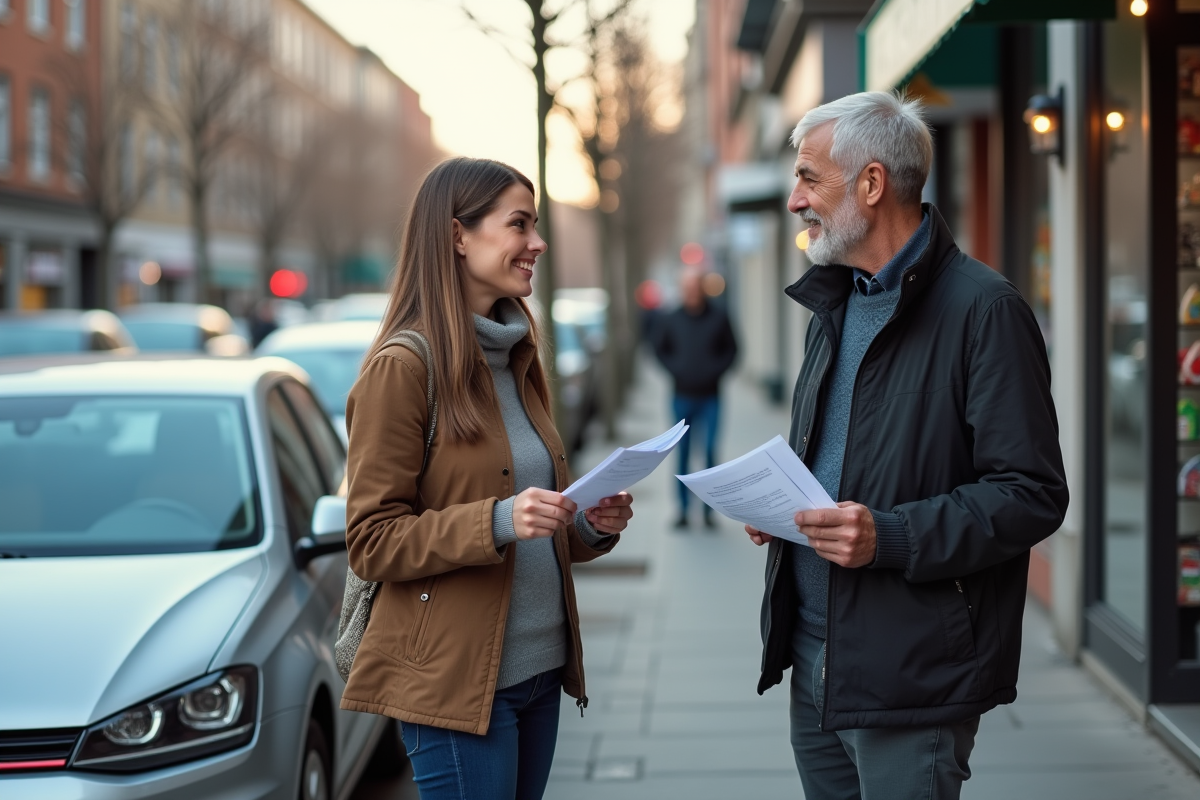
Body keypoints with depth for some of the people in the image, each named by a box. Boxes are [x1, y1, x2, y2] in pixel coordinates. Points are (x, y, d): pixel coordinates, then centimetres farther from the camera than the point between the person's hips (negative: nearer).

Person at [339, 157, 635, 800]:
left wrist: (591, 526, 2)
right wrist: (498, 522, -25)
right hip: (457, 681, -8)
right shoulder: (401, 368, -11)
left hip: (539, 668, 8)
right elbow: (371, 542, -13)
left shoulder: (516, 360, 13)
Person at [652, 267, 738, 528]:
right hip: (682, 396, 1)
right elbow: (660, 349, 13)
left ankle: (708, 508, 3)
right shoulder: (670, 320, 0)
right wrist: (675, 369, -1)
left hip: (709, 397, -1)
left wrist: (716, 370, -5)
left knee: (710, 451, -6)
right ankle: (683, 509, 10)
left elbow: (730, 349, 9)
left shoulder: (718, 318, -1)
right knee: (682, 454, 3)